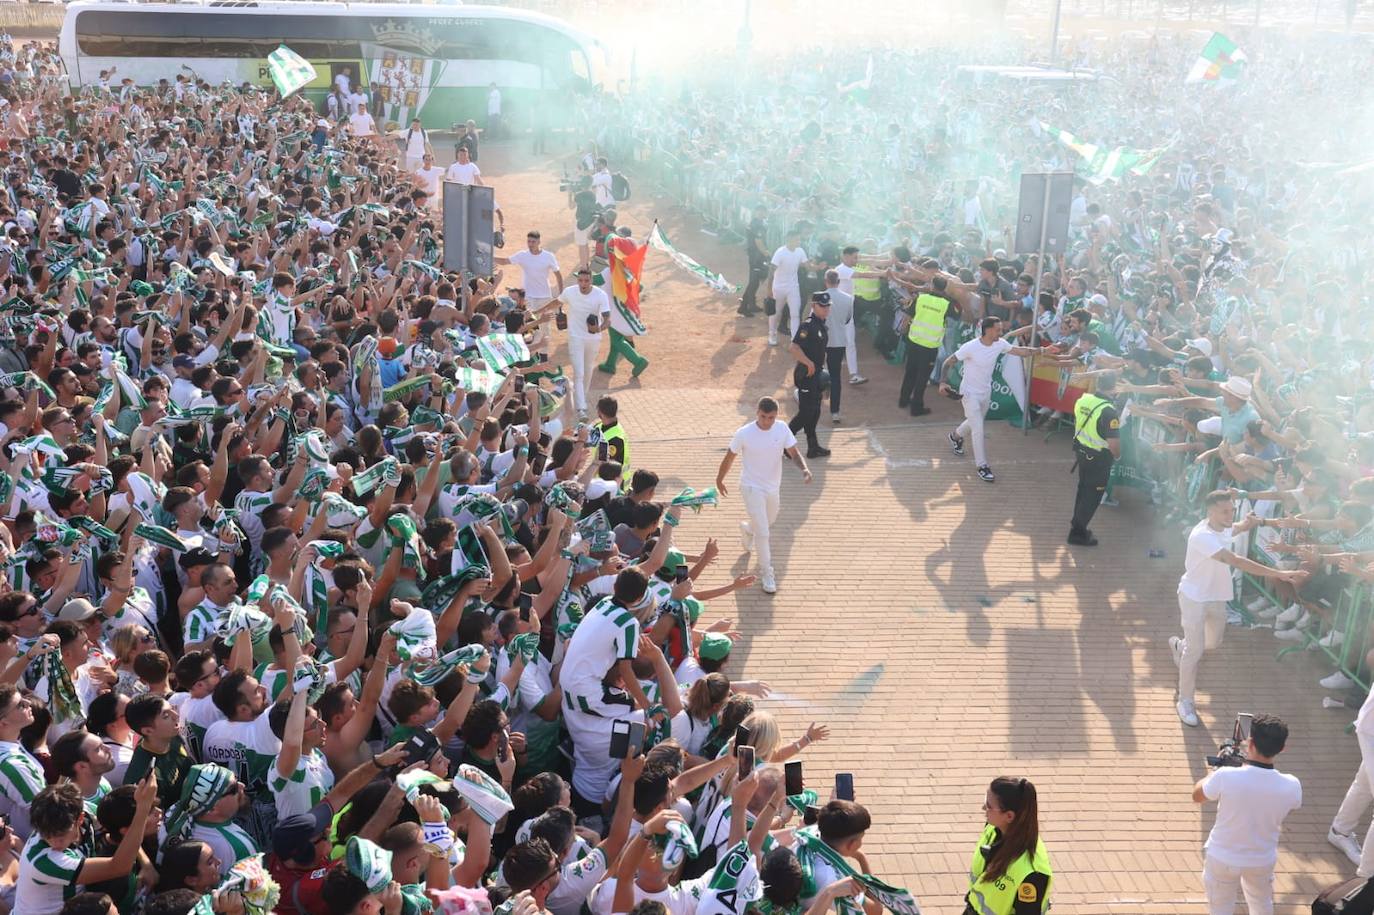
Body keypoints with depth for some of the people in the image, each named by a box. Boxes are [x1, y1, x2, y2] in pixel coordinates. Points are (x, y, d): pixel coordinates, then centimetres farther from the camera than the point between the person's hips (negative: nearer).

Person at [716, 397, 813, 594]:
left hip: (773, 487, 5)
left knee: (768, 523, 27)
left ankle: (747, 529, 61)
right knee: (763, 533, -9)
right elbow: (729, 458, -7)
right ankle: (766, 574, 7)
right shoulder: (744, 434, -22)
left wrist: (804, 468, -33)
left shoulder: (782, 429, -13)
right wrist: (719, 480, 6)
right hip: (752, 488, -5)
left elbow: (794, 453, -11)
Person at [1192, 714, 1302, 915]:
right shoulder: (1291, 786, -24)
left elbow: (1197, 795, -9)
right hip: (1262, 859, 2)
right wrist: (1253, 763, 4)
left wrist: (1216, 768, 7)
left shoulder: (1226, 777, -31)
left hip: (1223, 858, -2)